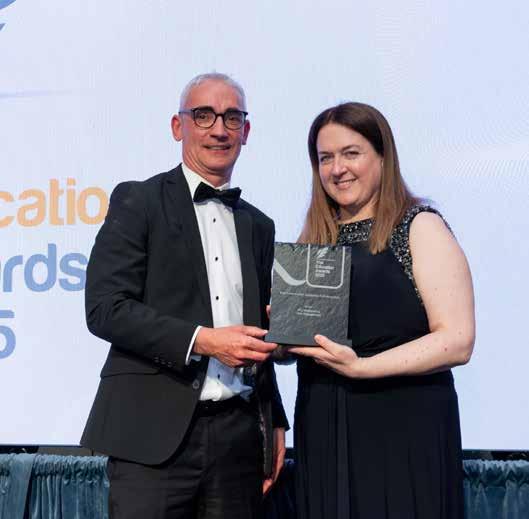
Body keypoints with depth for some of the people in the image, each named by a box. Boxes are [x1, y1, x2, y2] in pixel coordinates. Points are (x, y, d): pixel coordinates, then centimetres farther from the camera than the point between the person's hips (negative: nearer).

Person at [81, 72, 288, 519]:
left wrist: (275, 423, 14)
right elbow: (105, 309, -9)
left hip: (240, 433, 5)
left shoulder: (258, 226, 17)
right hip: (155, 432, -4)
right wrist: (202, 340, -16)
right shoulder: (138, 201, 1)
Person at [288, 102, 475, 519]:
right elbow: (292, 344, 19)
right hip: (322, 433, 5)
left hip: (405, 430, -5)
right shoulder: (313, 240, 12)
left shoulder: (420, 227, -4)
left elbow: (457, 341, -13)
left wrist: (360, 366, -21)